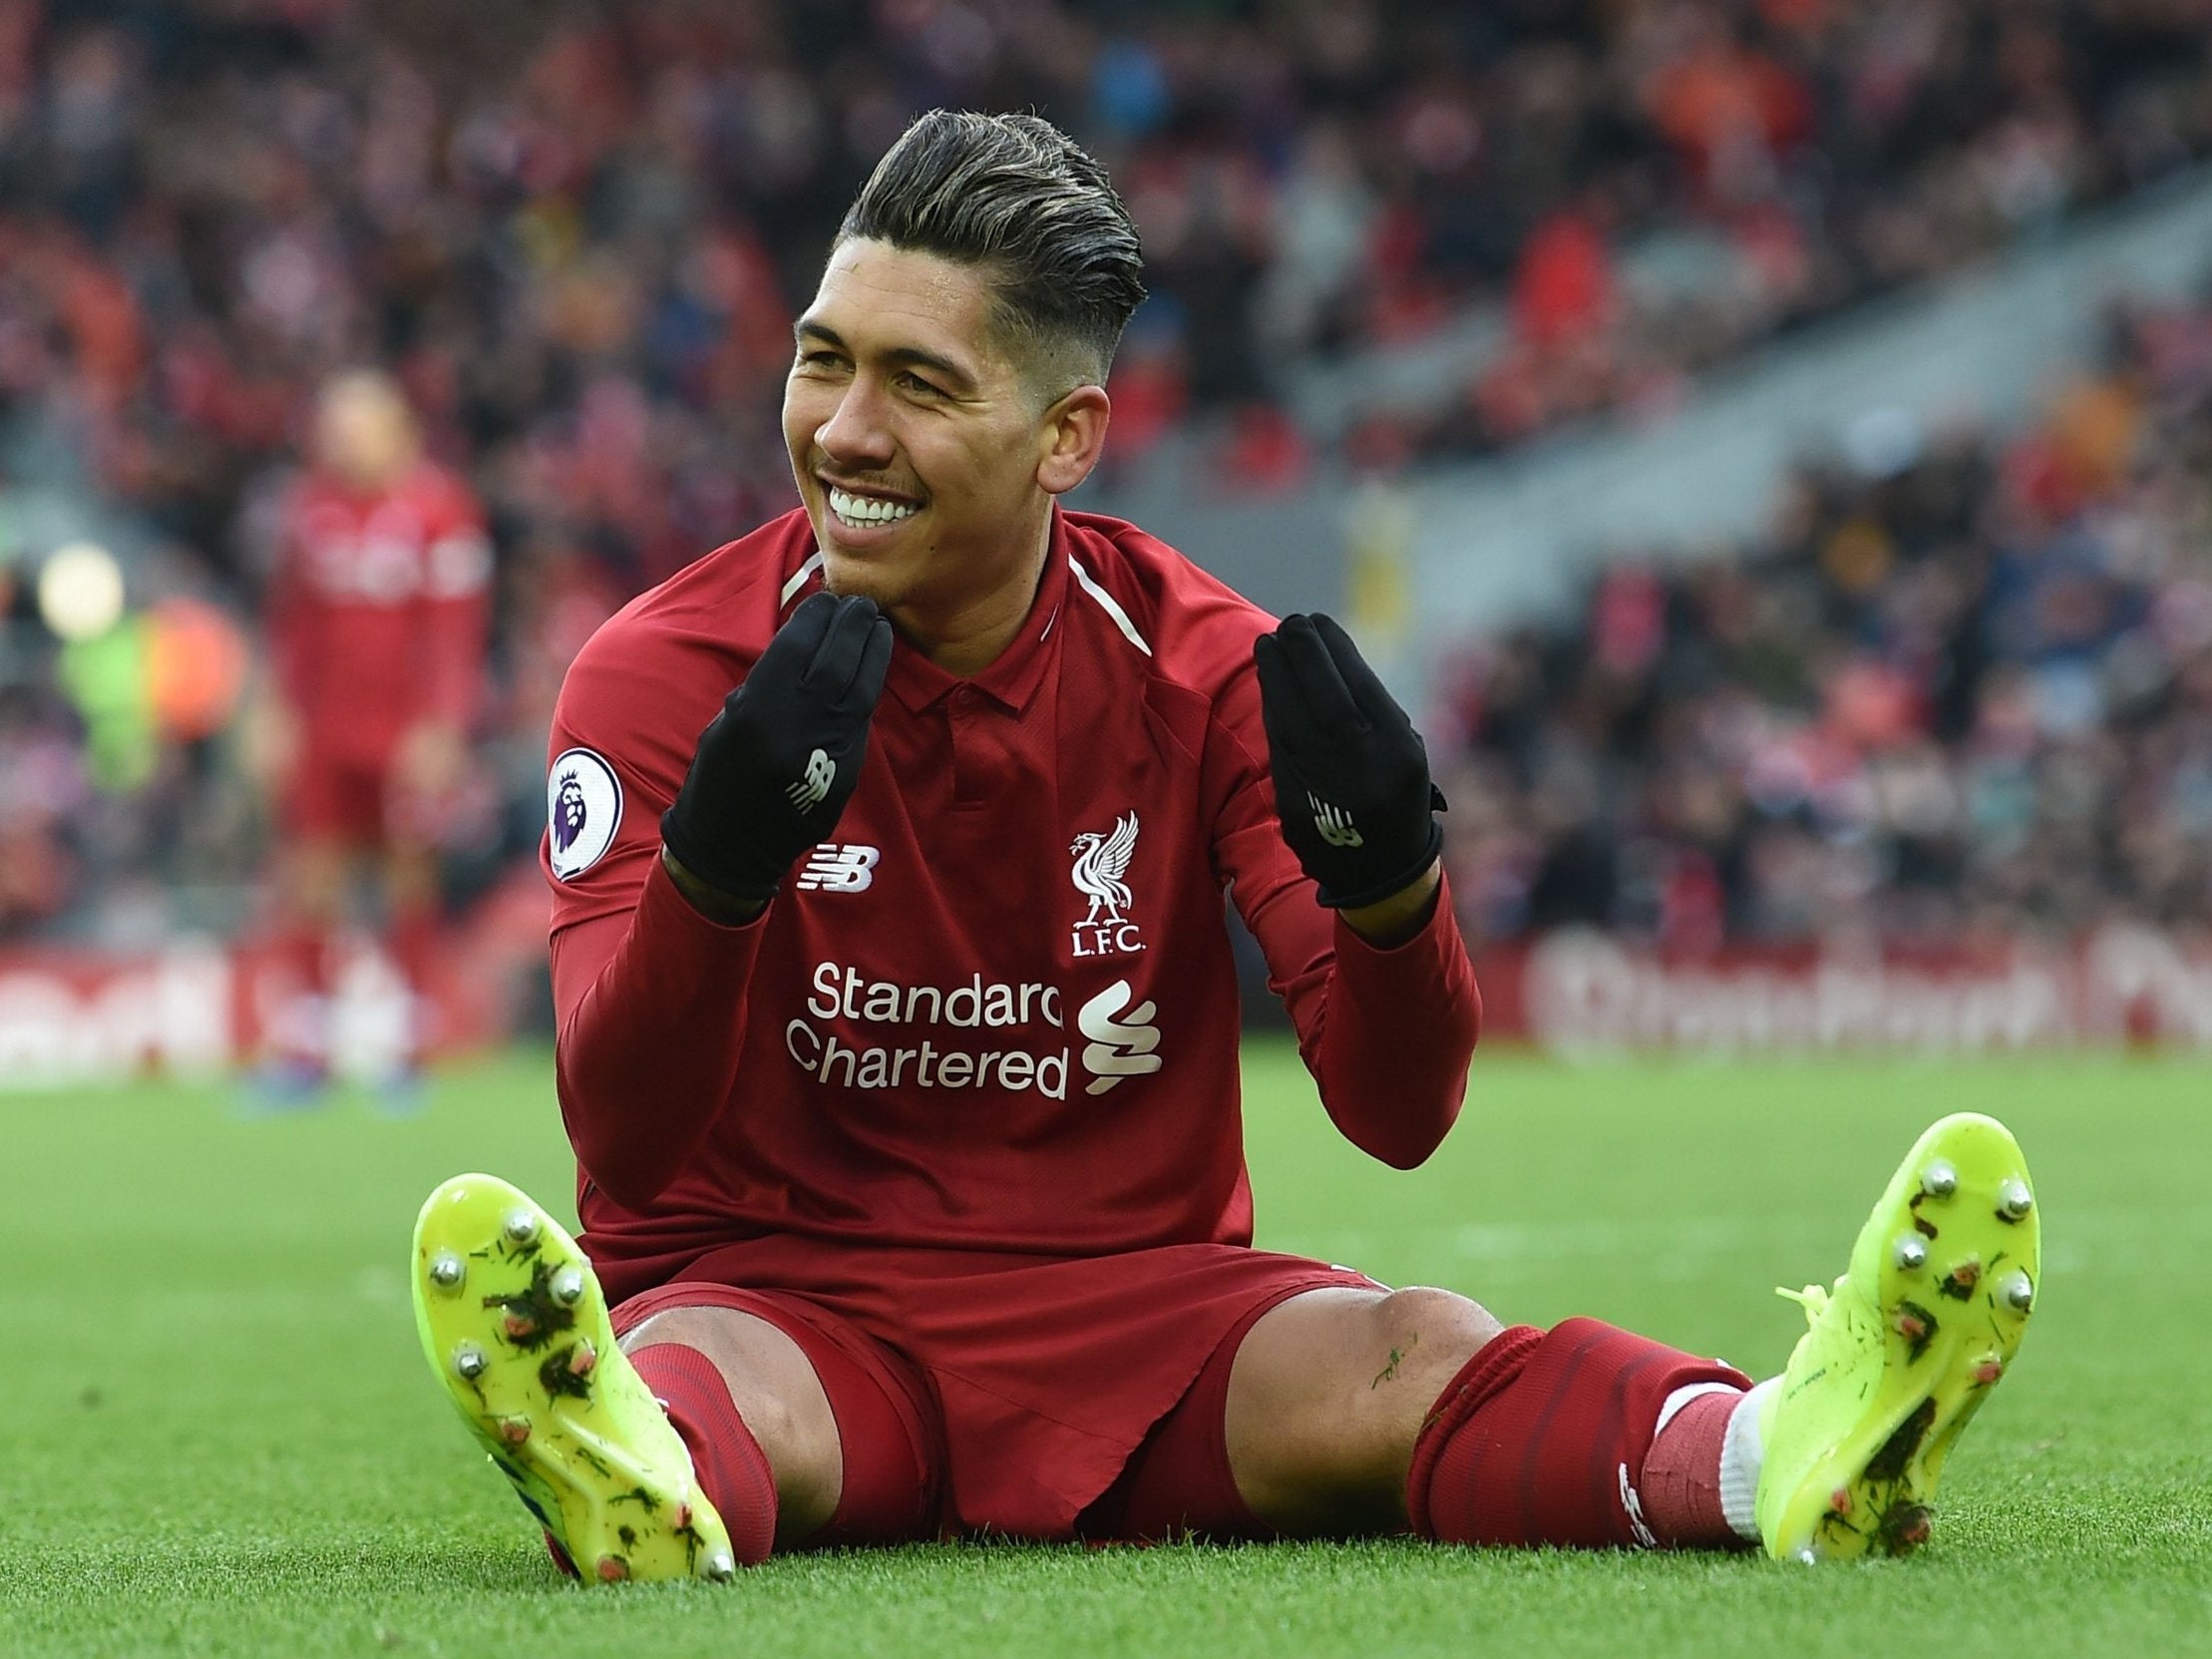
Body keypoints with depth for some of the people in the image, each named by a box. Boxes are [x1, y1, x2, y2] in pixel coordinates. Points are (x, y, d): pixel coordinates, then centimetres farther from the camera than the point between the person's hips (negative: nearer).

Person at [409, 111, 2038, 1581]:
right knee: (689, 1384, -37)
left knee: (1424, 1358, -28)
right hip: (776, 1292, -2)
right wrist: (715, 875, -34)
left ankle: (1777, 1456, -57)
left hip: (1128, 1304, 2)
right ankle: (634, 1484, -73)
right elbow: (624, 1143, -15)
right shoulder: (663, 674, -5)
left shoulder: (1200, 667, 0)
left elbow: (1398, 1112, -5)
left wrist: (1384, 887, -27)